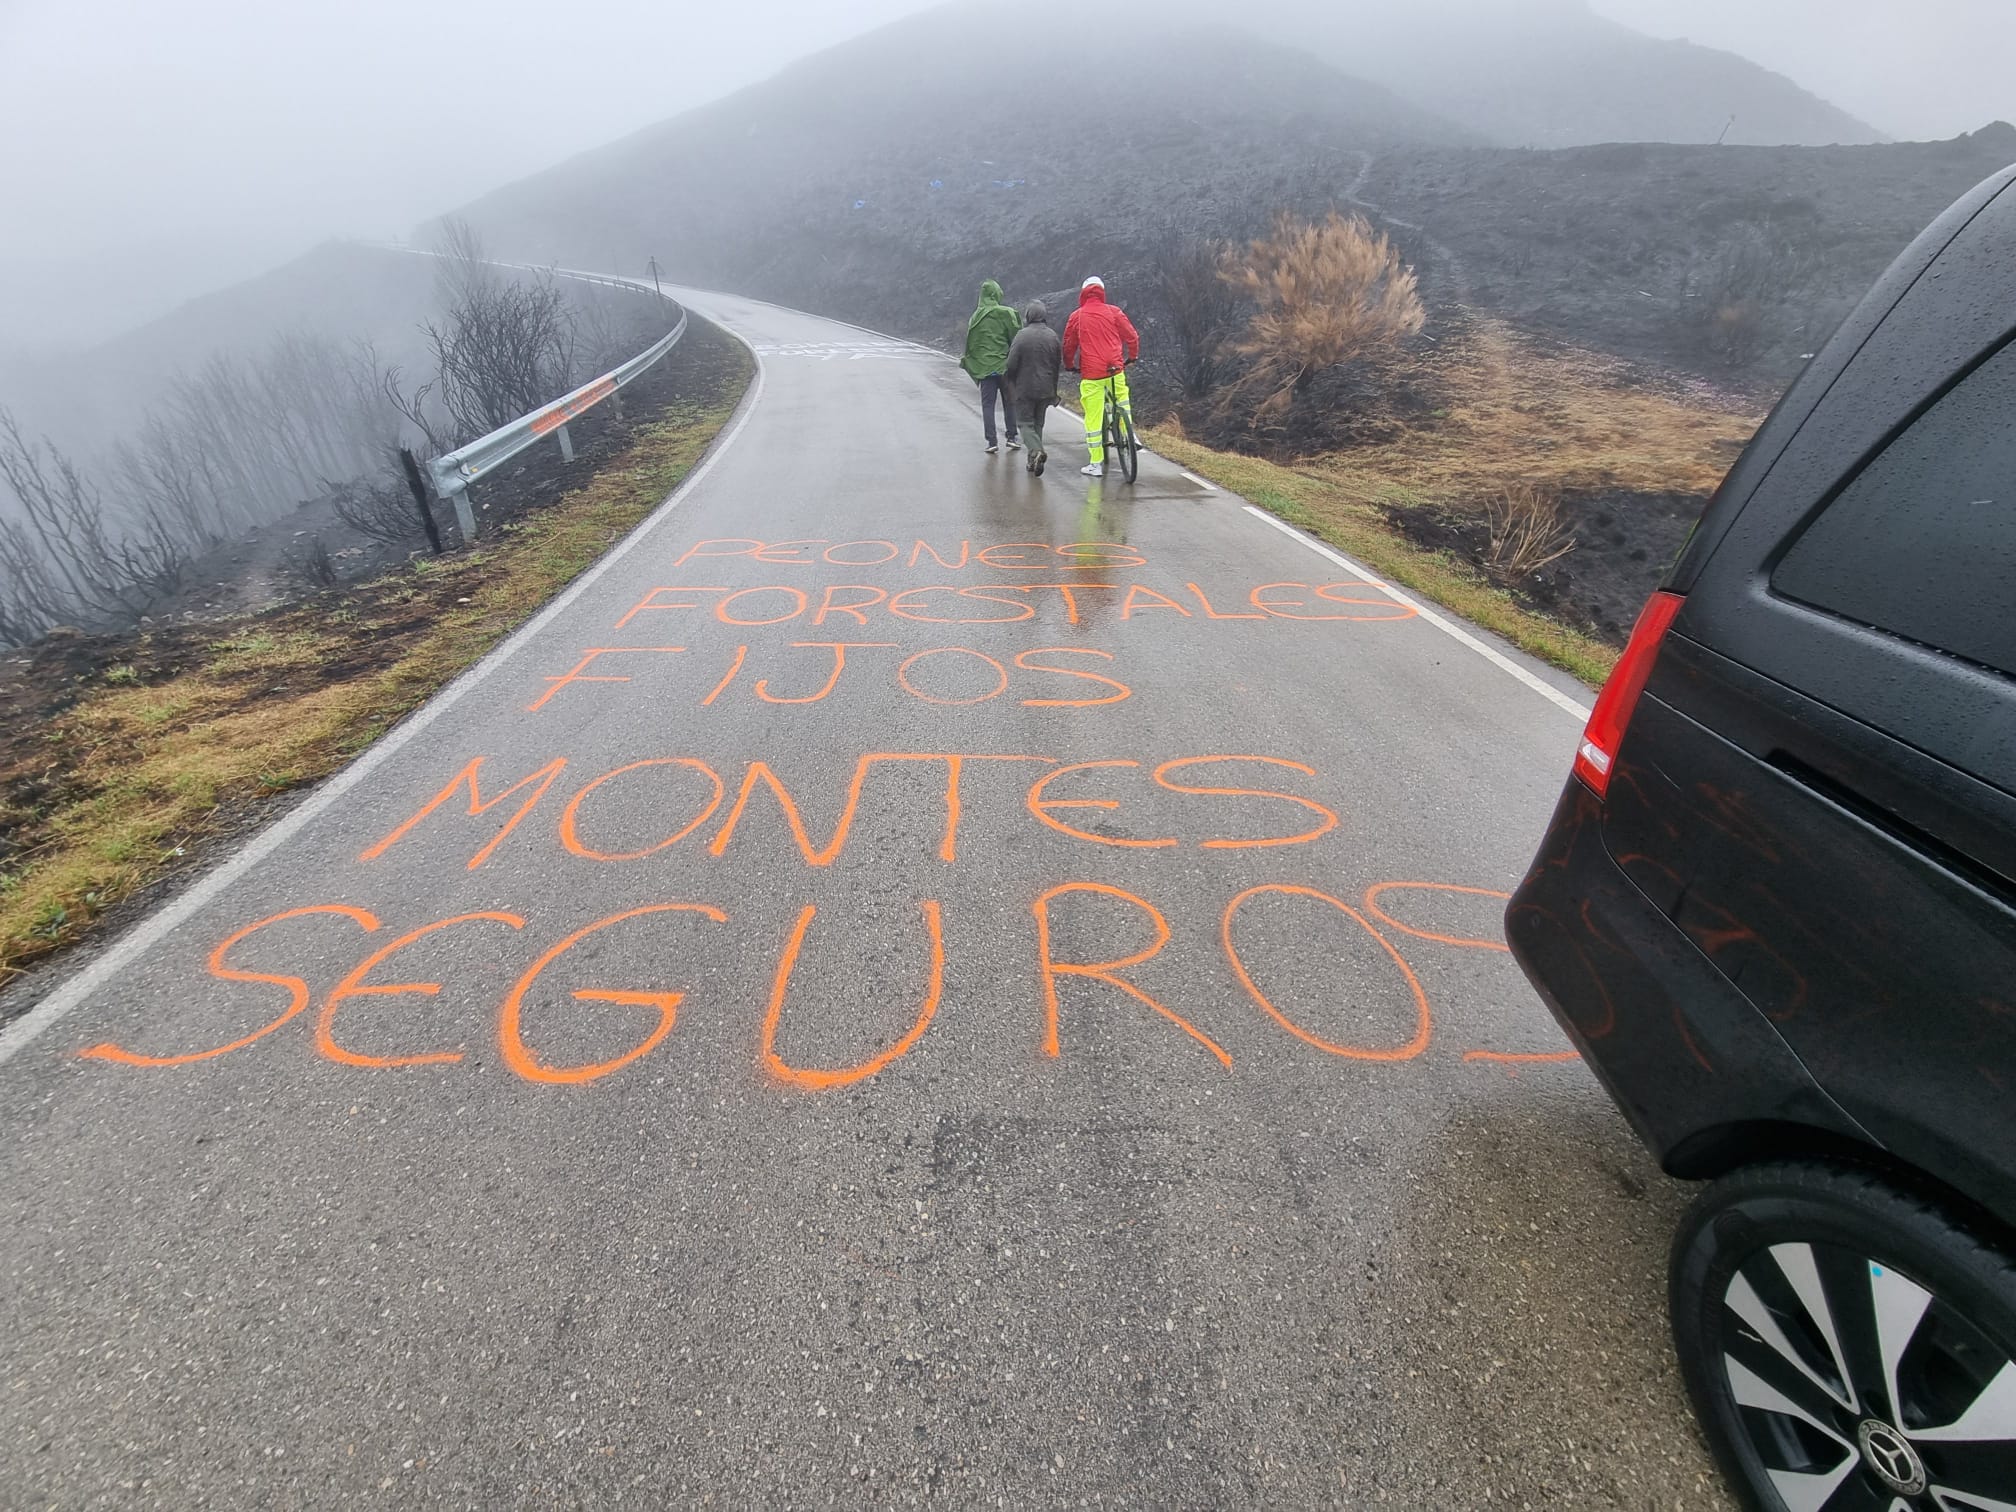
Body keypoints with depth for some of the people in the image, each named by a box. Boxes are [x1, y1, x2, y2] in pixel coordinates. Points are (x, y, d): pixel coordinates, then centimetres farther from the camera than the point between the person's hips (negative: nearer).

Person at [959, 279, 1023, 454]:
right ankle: (1012, 437, 16)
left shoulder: (975, 317, 1)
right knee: (1009, 402, 13)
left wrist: (966, 361, 17)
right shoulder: (1006, 313, -6)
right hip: (1005, 364, -1)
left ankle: (992, 442, -4)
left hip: (984, 366, 1)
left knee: (987, 405, 3)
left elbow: (970, 343, 3)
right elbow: (1015, 337, -6)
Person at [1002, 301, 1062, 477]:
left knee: (1026, 422, 3)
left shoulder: (1022, 335, -12)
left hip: (1025, 388, -4)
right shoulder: (1052, 336, 1)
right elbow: (1059, 364, 6)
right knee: (1038, 423, 15)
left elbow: (1012, 363, -11)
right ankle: (1034, 461, 17)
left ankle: (1036, 451, -22)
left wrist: (1005, 374, 10)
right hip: (1046, 388, 4)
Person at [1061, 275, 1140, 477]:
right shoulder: (1113, 311, 4)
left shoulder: (1076, 316, 4)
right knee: (1122, 398, 30)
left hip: (1091, 373, -1)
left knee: (1093, 418, 2)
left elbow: (1068, 345, 11)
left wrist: (1070, 365, 27)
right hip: (1115, 369, 1)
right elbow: (1132, 336, 6)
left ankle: (1096, 464, 2)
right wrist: (1132, 356, 23)